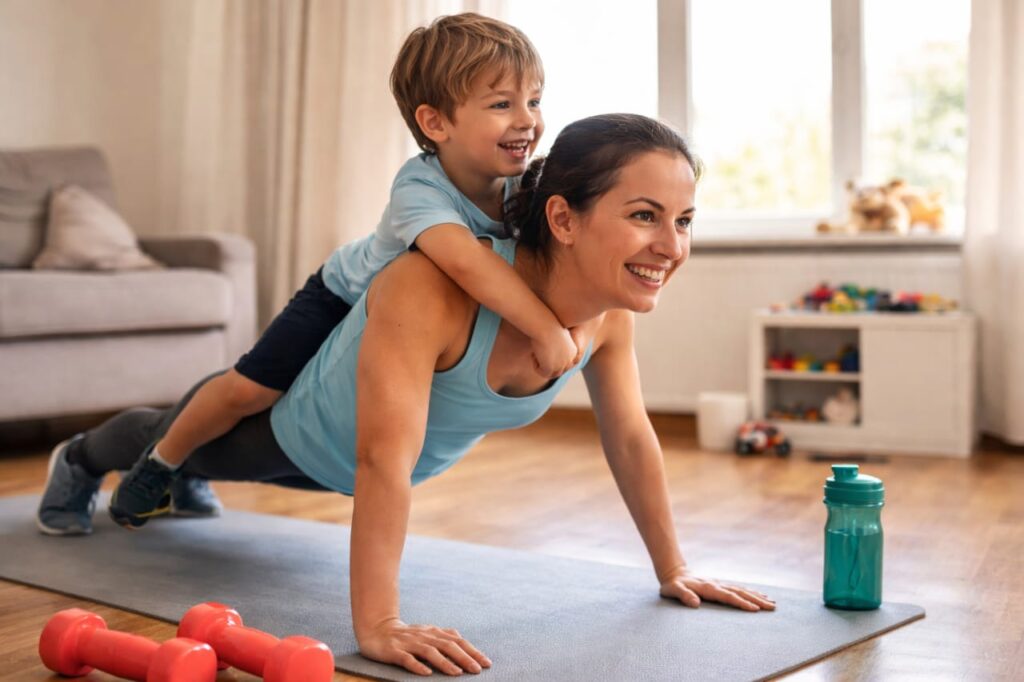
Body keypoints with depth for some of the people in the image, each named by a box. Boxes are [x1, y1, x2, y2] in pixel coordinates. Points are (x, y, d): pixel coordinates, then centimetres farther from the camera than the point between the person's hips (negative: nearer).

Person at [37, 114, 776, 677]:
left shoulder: (610, 311, -26)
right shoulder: (435, 288, -48)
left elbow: (631, 438, -13)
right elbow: (383, 462, -51)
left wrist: (674, 570, -8)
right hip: (299, 422, -6)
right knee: (189, 441, 28)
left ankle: (176, 486, 73)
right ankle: (83, 458, 62)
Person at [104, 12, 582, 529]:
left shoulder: (527, 184, -26)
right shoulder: (418, 190, -43)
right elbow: (464, 260, -60)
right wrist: (545, 329, -64)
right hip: (347, 294, -6)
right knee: (249, 389, -16)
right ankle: (160, 463, 16)